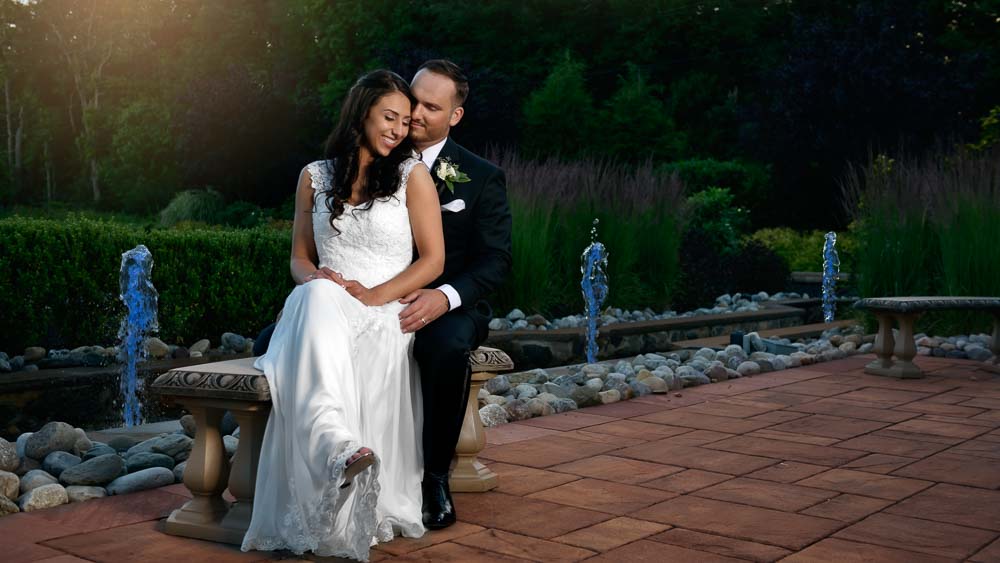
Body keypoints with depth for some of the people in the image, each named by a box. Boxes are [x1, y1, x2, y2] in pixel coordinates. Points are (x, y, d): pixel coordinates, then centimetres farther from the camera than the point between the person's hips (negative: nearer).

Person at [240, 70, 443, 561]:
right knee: (316, 300, -37)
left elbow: (433, 260, 3)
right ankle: (339, 447, -60)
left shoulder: (412, 175, 8)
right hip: (321, 309, 2)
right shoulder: (315, 177, 17)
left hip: (386, 313, -2)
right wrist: (315, 277, -7)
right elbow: (300, 257, 19)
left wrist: (376, 294, -13)